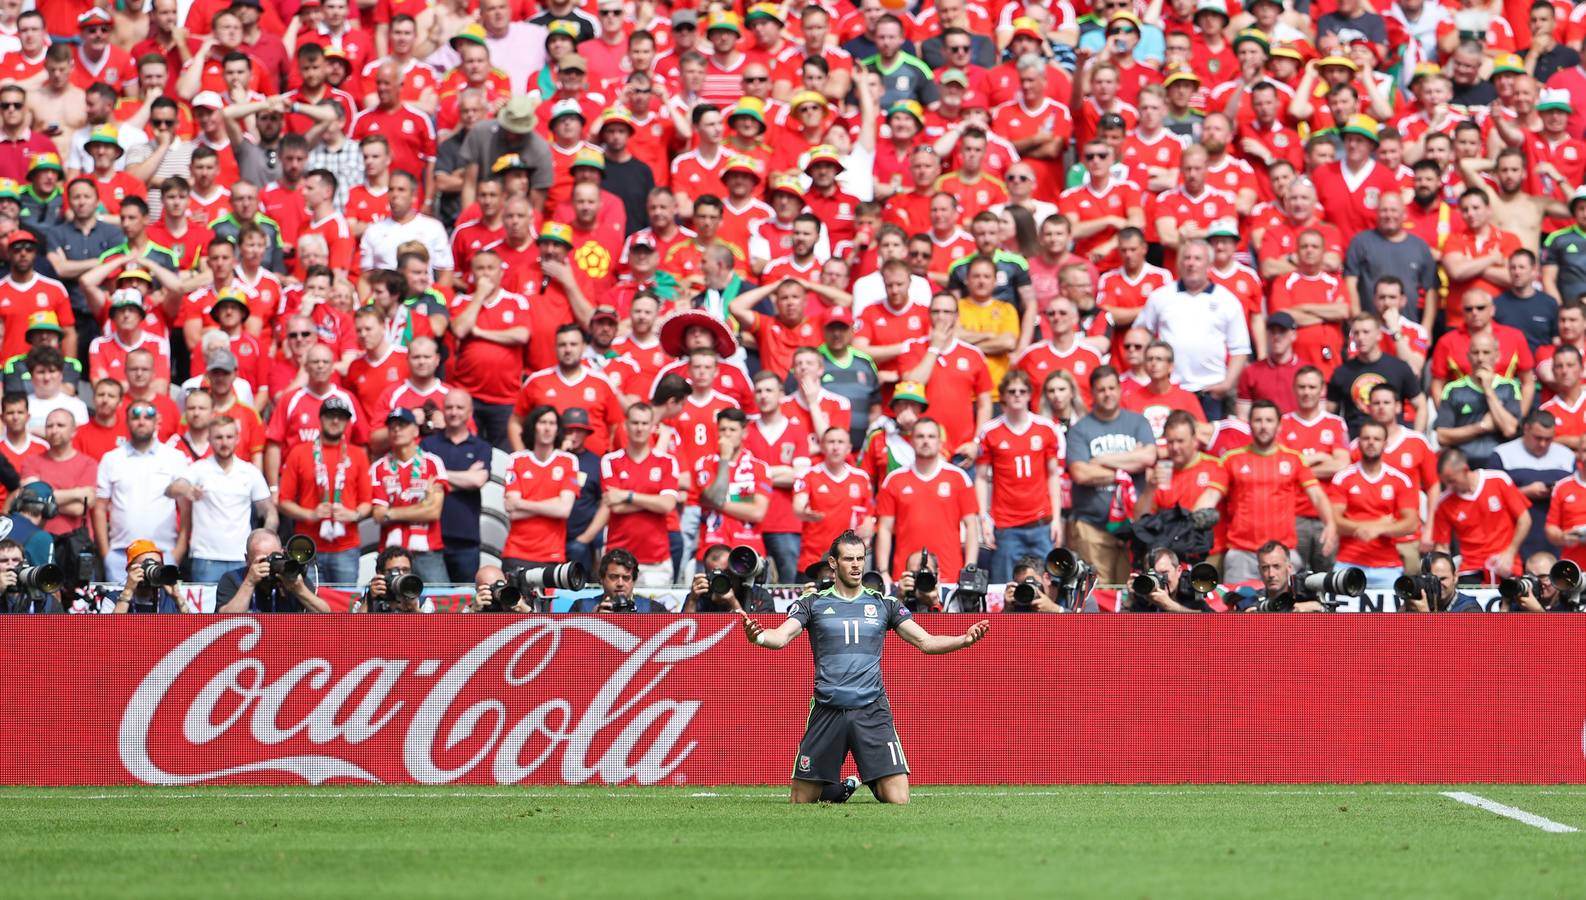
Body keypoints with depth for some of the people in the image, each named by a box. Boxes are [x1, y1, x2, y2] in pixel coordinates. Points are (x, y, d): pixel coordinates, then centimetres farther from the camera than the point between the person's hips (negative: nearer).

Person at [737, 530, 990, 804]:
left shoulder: (883, 605, 9)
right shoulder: (813, 604, 5)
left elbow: (926, 642, 8)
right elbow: (781, 637, -8)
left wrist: (965, 639, -9)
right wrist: (758, 636, -31)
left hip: (872, 712, 0)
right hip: (827, 710, 0)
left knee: (898, 800, -11)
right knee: (802, 800, 1)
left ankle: (874, 784, 26)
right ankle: (839, 790, 34)